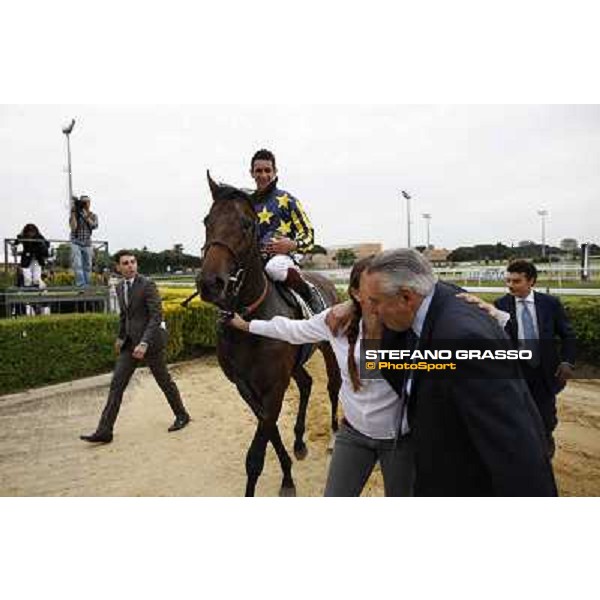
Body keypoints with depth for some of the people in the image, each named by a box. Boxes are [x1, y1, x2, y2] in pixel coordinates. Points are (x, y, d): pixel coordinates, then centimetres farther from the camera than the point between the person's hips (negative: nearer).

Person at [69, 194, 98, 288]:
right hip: (76, 243, -3)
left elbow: (94, 226, -13)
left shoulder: (93, 215, 6)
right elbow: (73, 227, -16)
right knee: (78, 265, -14)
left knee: (88, 266, 6)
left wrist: (86, 215, -18)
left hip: (87, 244, 3)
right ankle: (81, 285, -17)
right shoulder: (75, 215, -1)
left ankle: (87, 286, 13)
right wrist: (73, 213, -17)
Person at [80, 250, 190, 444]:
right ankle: (104, 431, 6)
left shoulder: (148, 285, -15)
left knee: (164, 380, 8)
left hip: (150, 340, -6)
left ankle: (182, 415, 28)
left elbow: (156, 316, -21)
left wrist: (144, 343, -29)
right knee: (117, 384, 1)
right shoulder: (120, 287, 8)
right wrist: (121, 337, 27)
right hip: (130, 342, 6)